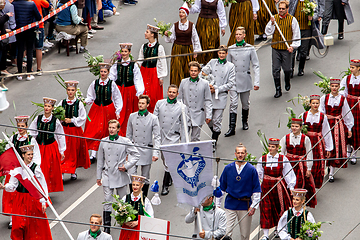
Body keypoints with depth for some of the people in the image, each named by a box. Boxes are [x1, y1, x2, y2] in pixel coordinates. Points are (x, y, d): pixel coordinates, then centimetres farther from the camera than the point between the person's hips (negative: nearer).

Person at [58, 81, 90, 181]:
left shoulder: (79, 103, -3)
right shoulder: (62, 102, 3)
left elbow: (83, 118, -5)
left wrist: (71, 120, -13)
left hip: (75, 130, -1)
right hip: (64, 129, 1)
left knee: (74, 151, 6)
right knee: (63, 151, -3)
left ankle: (73, 172, 19)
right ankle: (61, 172, -2)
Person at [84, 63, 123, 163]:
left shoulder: (112, 84, -4)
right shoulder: (95, 83, 1)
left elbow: (117, 98, 3)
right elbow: (90, 97, 7)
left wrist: (117, 111, 1)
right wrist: (86, 101, -14)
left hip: (108, 109, -1)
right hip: (96, 109, 1)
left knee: (106, 131, 4)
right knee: (94, 130, -6)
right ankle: (93, 154, -7)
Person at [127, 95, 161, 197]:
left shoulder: (153, 118, -3)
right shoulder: (132, 116, 5)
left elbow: (157, 137, -3)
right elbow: (129, 135, 13)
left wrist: (156, 153, -13)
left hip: (146, 151, -2)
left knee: (145, 178, 7)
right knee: (131, 175, -8)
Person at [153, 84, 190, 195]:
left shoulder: (182, 107, -2)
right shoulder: (159, 103, 4)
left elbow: (184, 125, 1)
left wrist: (183, 142, -1)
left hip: (173, 137, -3)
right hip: (161, 136, 3)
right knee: (164, 160, 15)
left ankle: (165, 186, -6)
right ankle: (171, 176, 39)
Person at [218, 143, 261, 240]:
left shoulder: (251, 170, -1)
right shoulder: (228, 168, 3)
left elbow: (256, 190, 2)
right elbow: (221, 188, 10)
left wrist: (254, 206, -5)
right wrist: (217, 204, 7)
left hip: (245, 205, -1)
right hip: (230, 204, 1)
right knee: (227, 232, -7)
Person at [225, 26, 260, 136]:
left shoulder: (250, 49, -2)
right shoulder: (231, 49, 3)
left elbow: (256, 66, 0)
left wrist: (256, 82, -6)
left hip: (245, 80, 0)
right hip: (233, 80, 0)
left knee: (245, 103, 12)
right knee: (233, 103, -10)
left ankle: (245, 121, 37)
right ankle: (232, 128, -12)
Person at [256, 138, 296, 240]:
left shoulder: (283, 159, -3)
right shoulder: (263, 159, 1)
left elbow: (288, 174, 1)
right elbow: (258, 174, 9)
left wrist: (291, 186, -2)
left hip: (279, 187, -1)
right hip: (266, 186, 1)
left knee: (280, 207, 8)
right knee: (266, 209, -2)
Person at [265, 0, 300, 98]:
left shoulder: (292, 20, -3)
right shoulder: (274, 18, 3)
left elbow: (296, 34, 2)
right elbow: (268, 32, 1)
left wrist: (292, 46, -7)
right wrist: (272, 23, -14)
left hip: (287, 49, -2)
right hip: (276, 48, 2)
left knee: (287, 69, 4)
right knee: (275, 70, -2)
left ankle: (287, 83, 36)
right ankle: (278, 90, 6)